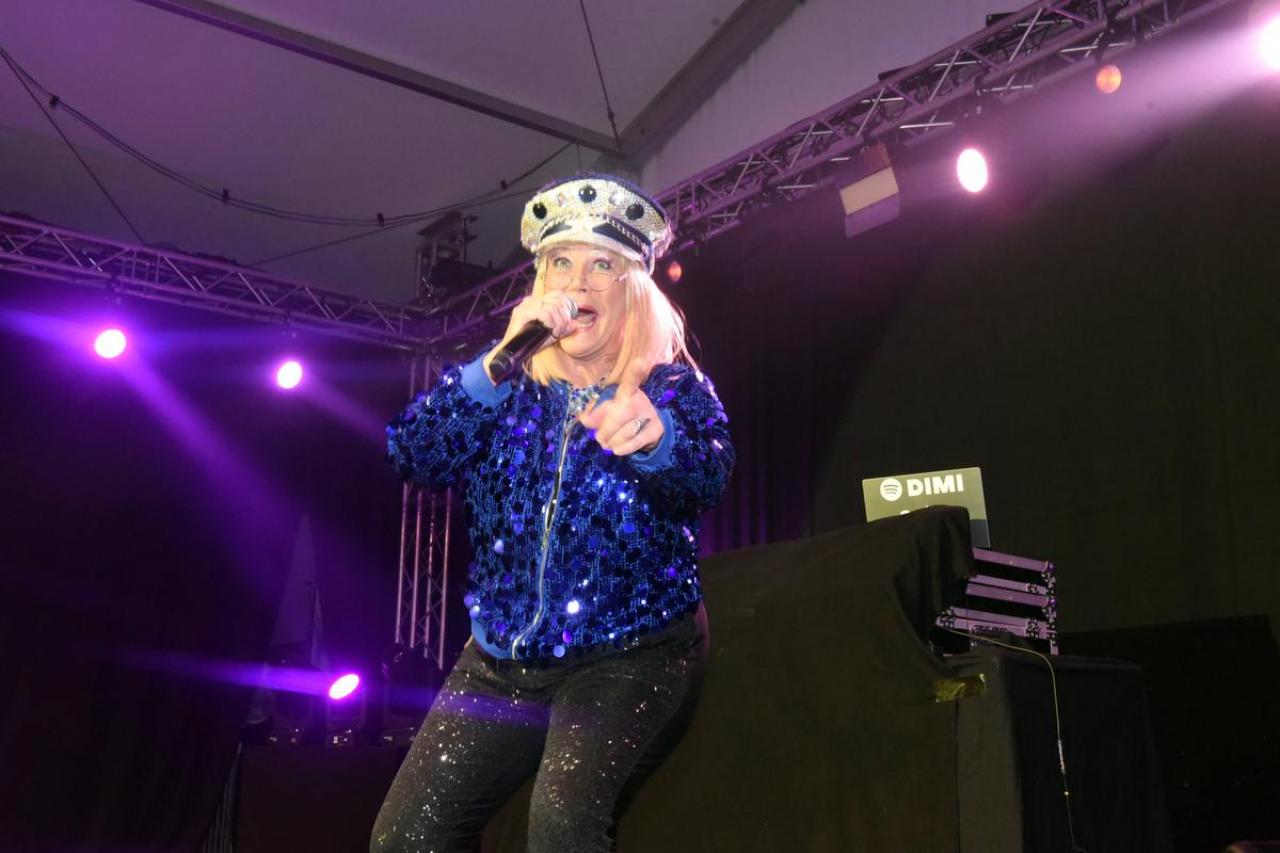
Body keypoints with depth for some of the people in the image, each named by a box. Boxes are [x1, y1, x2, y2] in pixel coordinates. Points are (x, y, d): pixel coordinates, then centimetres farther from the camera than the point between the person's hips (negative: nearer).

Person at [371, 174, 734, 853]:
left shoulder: (672, 384, -2)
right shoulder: (508, 387, 7)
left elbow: (708, 480, -24)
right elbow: (414, 457, -9)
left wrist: (656, 436, -47)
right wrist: (498, 365, -23)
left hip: (632, 653, -4)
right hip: (503, 658, 4)